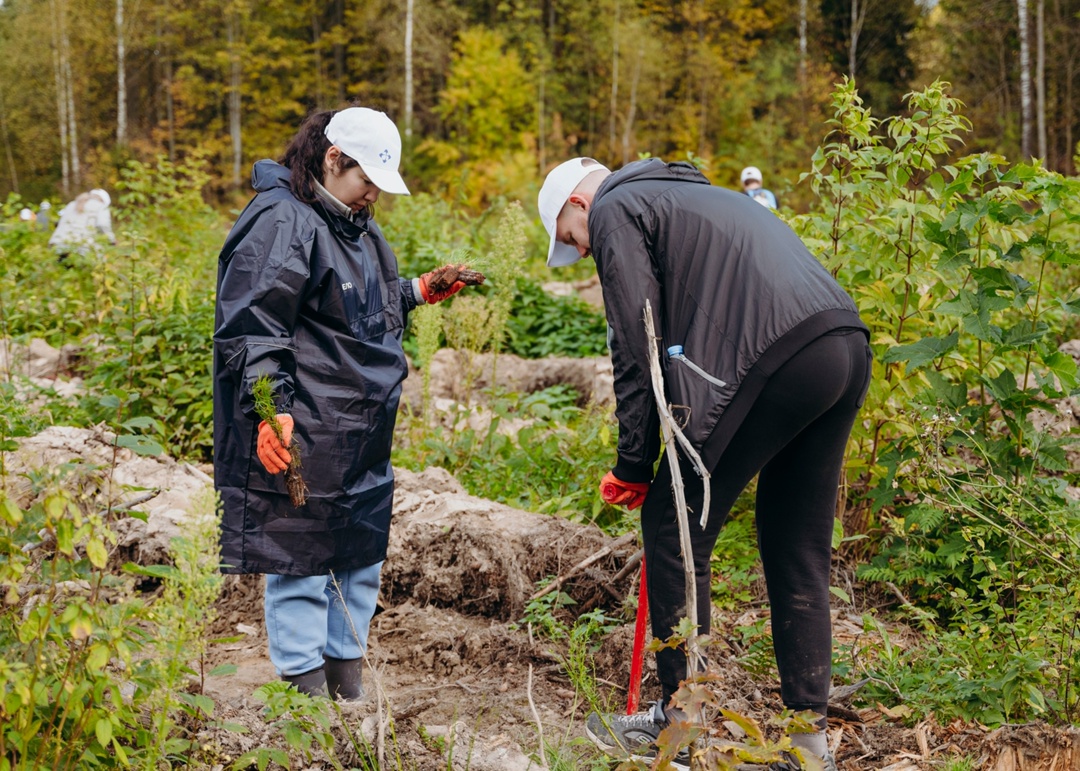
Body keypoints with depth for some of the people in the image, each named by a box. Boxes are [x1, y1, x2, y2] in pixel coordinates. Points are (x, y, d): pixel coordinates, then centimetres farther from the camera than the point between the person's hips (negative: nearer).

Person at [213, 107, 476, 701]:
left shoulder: (355, 225, 16)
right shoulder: (280, 221, -14)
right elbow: (248, 326, -19)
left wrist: (418, 291, 16)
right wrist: (270, 408, -26)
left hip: (362, 437, 10)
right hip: (298, 437, -10)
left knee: (362, 558, 15)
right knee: (300, 561, -1)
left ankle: (347, 685, 28)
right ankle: (305, 689, 10)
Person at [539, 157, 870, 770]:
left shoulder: (615, 209, 8)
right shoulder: (689, 193, 35)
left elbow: (638, 348, -1)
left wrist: (635, 465, 5)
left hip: (776, 358, -9)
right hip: (848, 347, 9)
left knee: (675, 532, 5)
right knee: (799, 552, 15)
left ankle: (678, 717, 12)